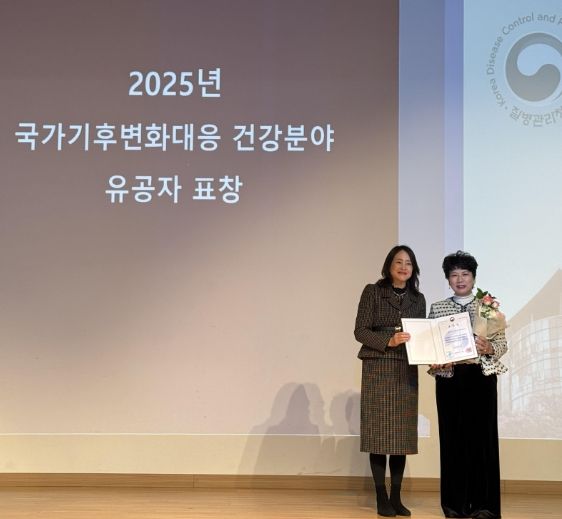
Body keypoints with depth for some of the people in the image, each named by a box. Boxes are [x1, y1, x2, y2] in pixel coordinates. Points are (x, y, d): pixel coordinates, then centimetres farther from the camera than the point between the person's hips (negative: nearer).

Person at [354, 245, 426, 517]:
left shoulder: (418, 298, 13)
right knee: (379, 432, -2)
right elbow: (360, 331, -5)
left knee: (402, 433, 5)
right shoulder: (373, 292, 0)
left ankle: (396, 497, 14)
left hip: (406, 371, 4)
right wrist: (388, 340, -19)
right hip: (378, 369, -4)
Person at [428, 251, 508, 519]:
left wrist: (488, 348, -19)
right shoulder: (437, 308, 8)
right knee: (452, 437, 3)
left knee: (482, 435, -1)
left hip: (481, 377, -1)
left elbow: (502, 343, 1)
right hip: (449, 378, 1)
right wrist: (433, 361, -12)